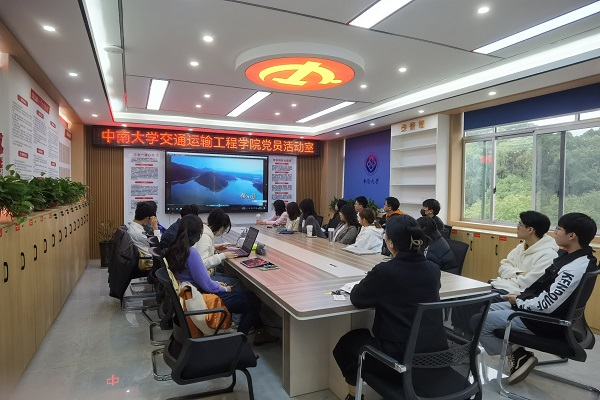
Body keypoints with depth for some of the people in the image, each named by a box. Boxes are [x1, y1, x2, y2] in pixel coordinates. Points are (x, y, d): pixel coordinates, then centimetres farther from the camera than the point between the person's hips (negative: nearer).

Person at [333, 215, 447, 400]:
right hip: (436, 356, 6)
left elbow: (356, 299, -4)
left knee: (348, 341, 20)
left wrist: (369, 284, 15)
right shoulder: (433, 270, -1)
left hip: (401, 359, -6)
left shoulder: (384, 271, -19)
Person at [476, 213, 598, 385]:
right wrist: (521, 296, 4)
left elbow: (547, 305, -27)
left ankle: (519, 356, 5)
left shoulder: (575, 269, -28)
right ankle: (515, 350, 9)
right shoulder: (573, 257, 3)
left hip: (545, 320, -10)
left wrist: (519, 301, -11)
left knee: (479, 321, -10)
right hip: (533, 307, 10)